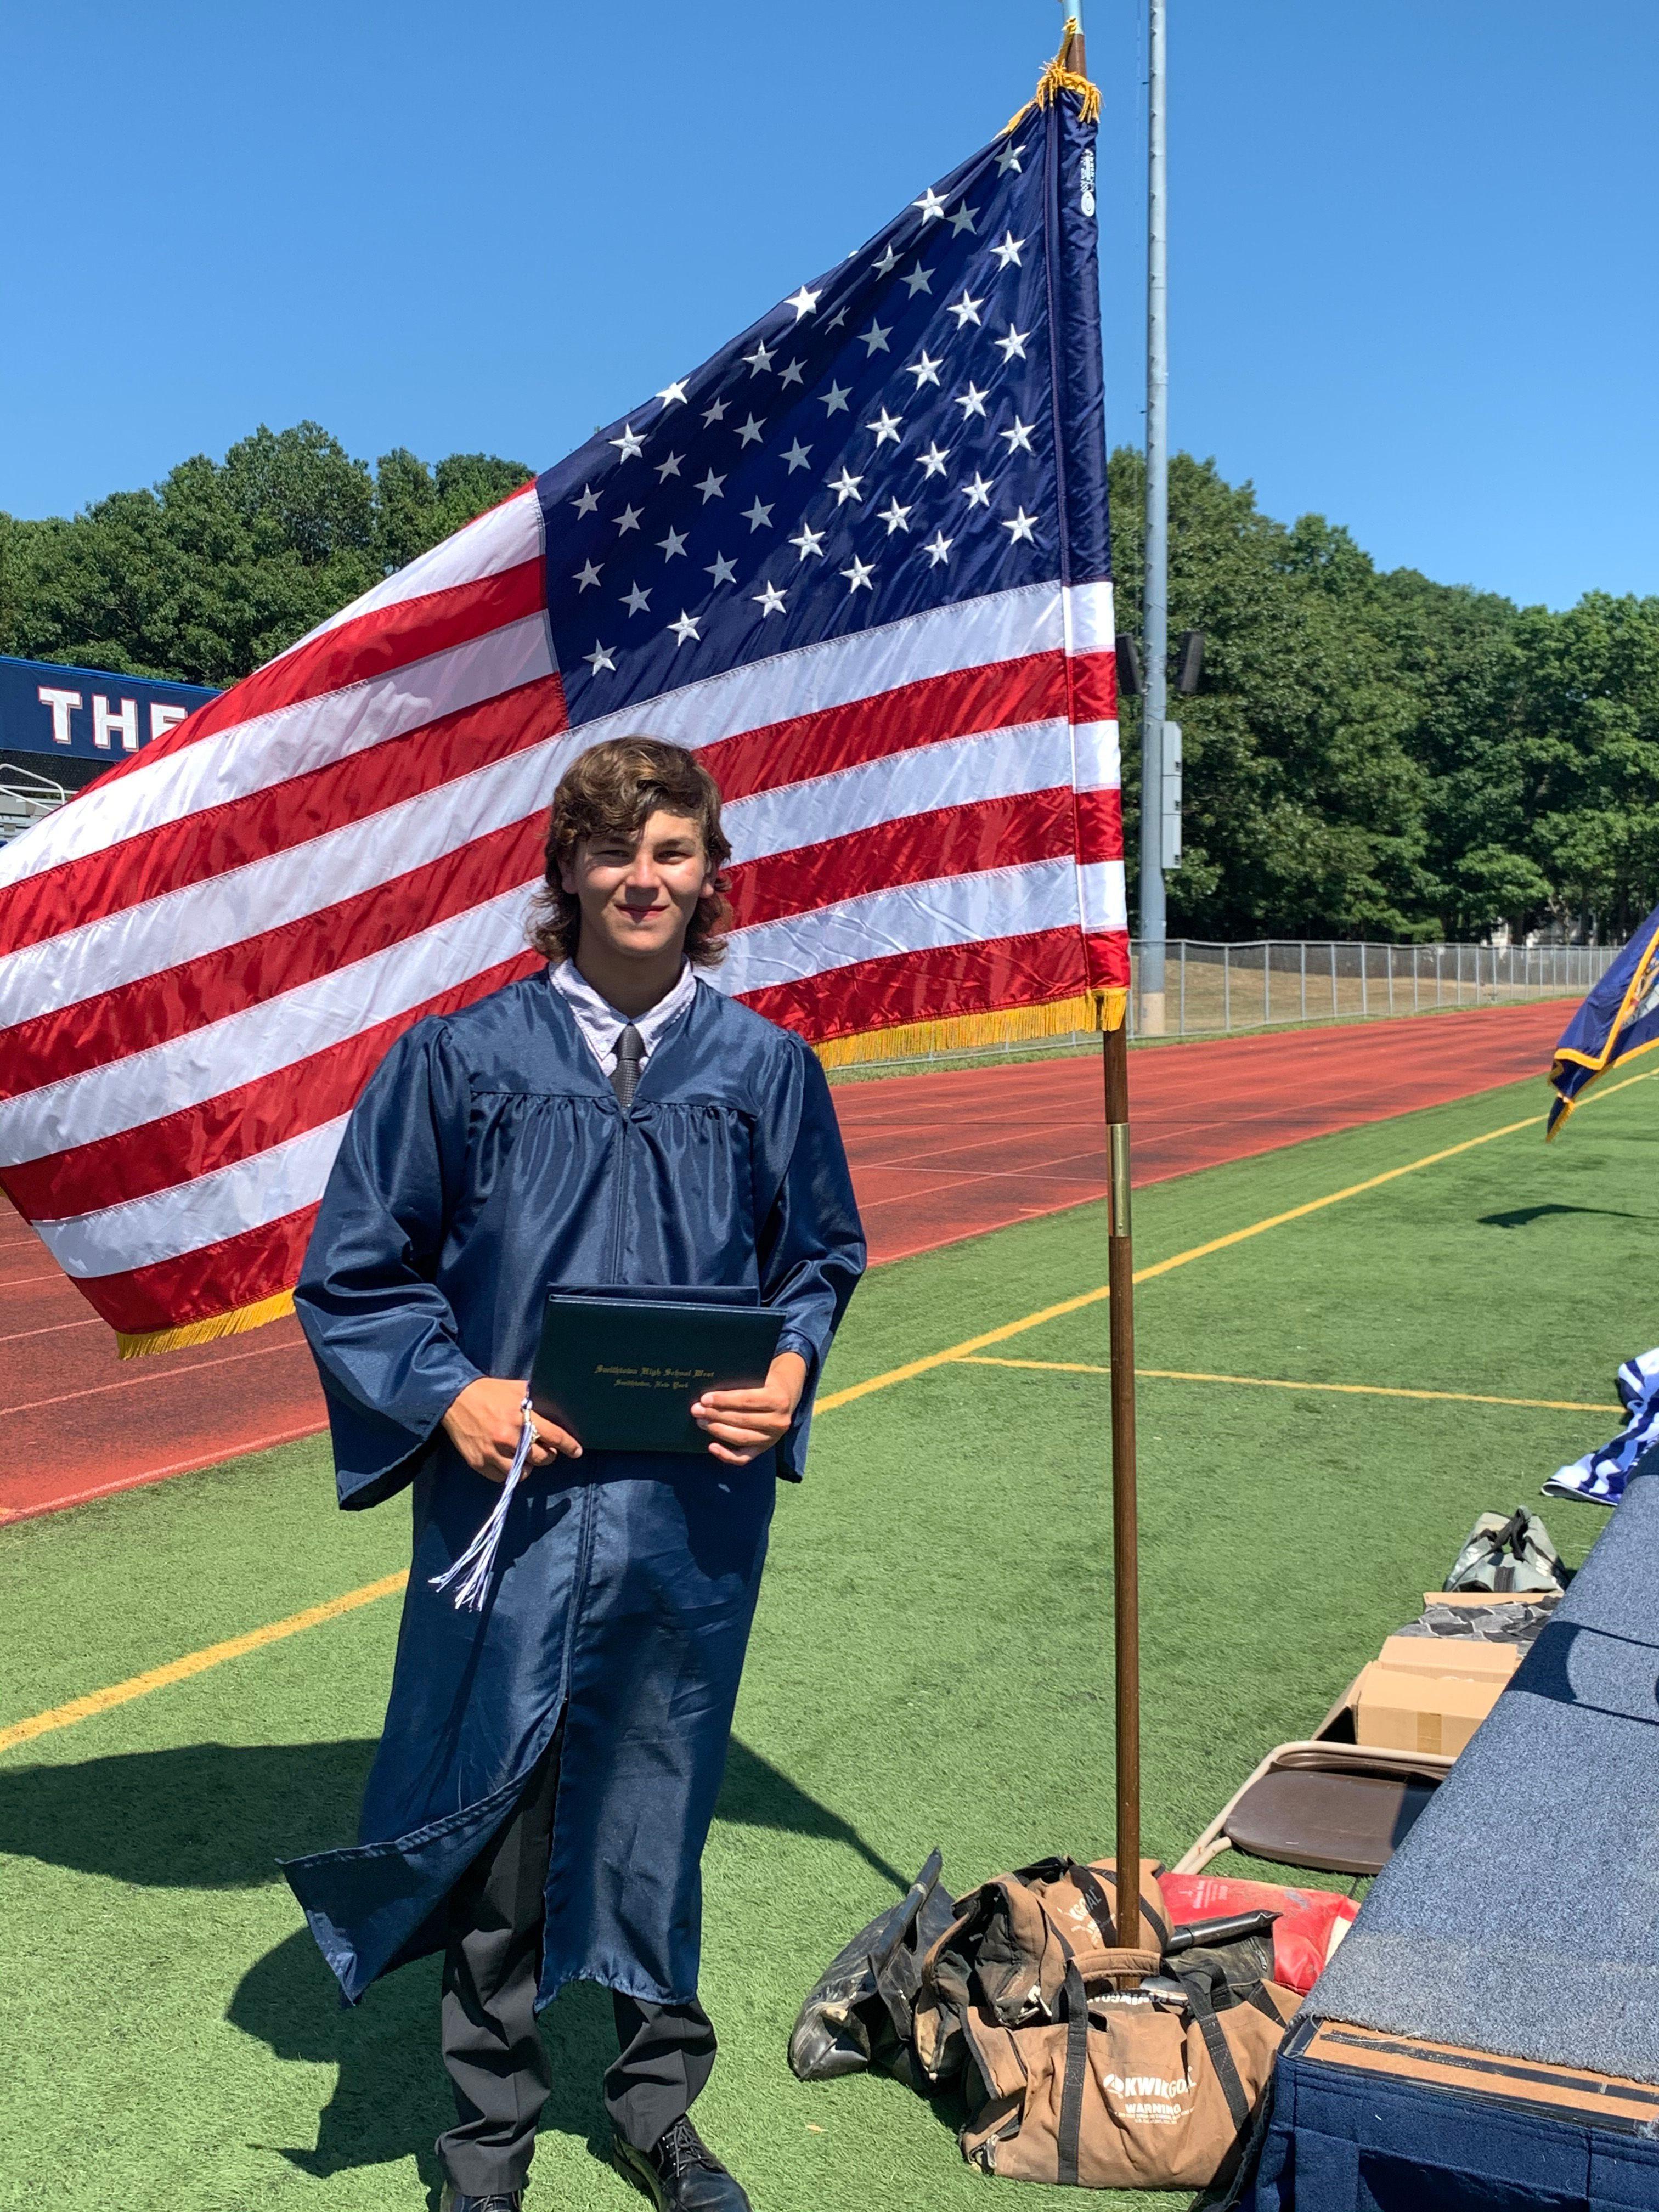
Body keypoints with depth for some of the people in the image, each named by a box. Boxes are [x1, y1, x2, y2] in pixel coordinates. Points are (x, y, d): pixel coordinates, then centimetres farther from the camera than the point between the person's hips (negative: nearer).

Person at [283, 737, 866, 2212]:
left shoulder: (766, 1066, 2)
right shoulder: (461, 1057, -3)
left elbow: (824, 1257, 13)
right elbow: (352, 1273, 1)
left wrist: (790, 1372, -6)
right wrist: (449, 1393, -14)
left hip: (692, 1523, 1)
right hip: (511, 1506, -1)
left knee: (658, 1816, 15)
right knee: (499, 1815, 11)